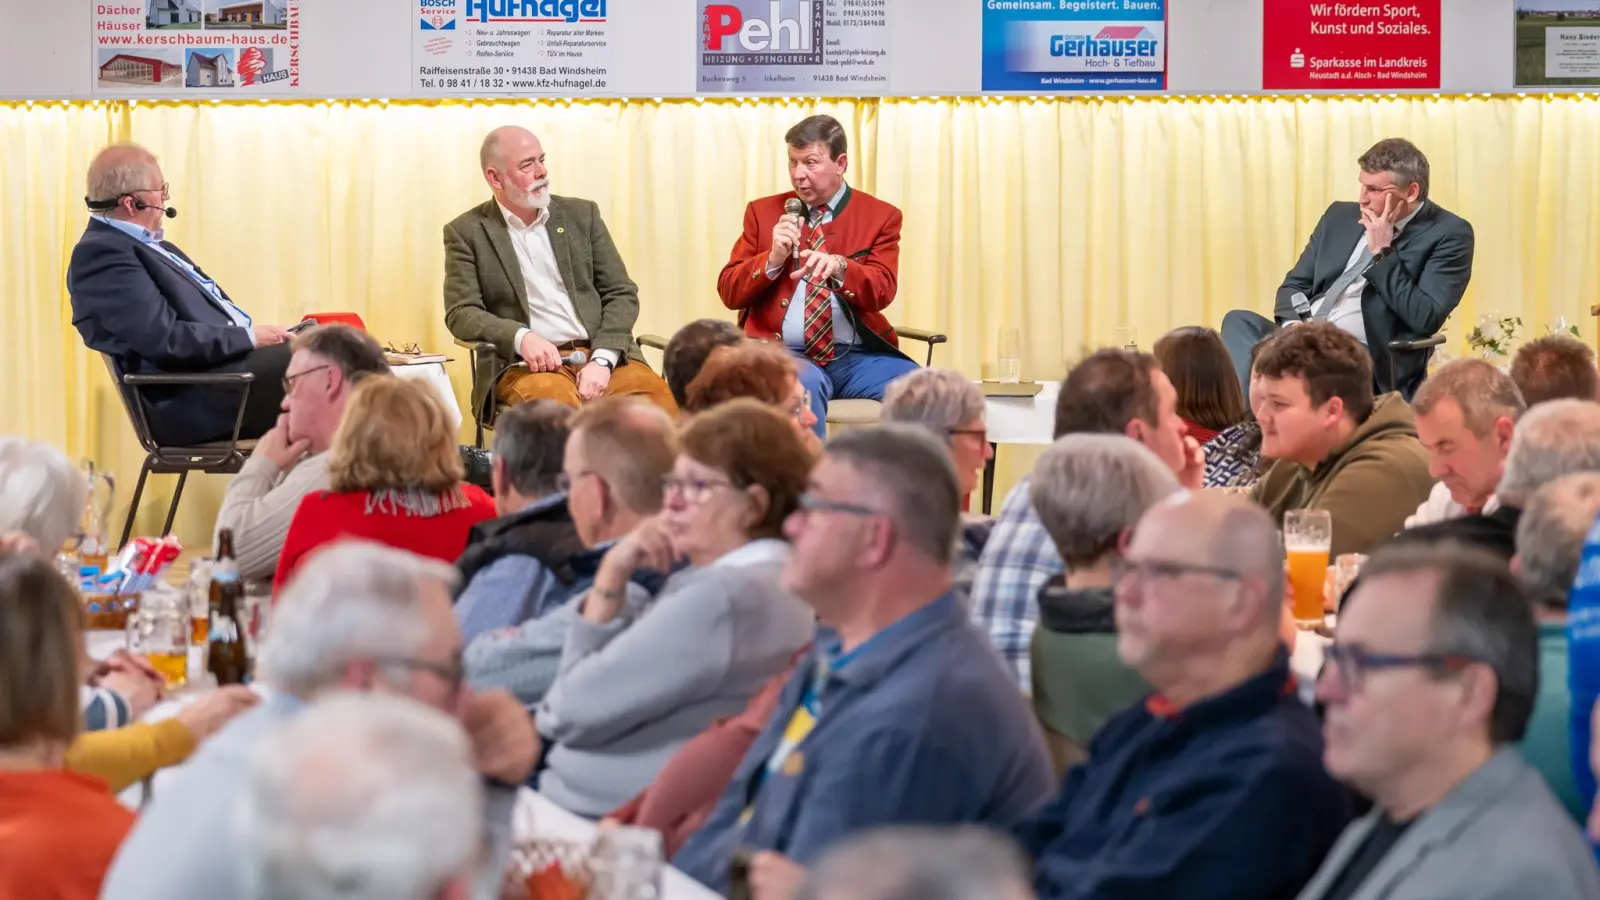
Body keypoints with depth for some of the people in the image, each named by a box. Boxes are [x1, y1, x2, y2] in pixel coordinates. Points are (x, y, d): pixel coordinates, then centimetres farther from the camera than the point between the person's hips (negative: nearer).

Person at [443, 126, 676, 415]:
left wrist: (601, 360, -7)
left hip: (601, 353, 3)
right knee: (555, 401, -39)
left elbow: (622, 293, 11)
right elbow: (461, 313, 0)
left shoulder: (581, 214, 15)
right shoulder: (467, 232, 8)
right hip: (527, 363, -3)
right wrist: (520, 337, -20)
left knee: (659, 397, -28)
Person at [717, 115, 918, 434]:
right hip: (785, 353, -1)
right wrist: (773, 258, -12)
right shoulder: (763, 212, 11)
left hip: (859, 357, 1)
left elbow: (882, 292, -5)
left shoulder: (880, 216, 8)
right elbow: (729, 293, 7)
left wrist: (839, 266, -26)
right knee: (803, 384, -37)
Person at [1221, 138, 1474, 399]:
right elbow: (1295, 284, 17)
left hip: (1368, 358, -6)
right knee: (1240, 322, -23)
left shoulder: (1449, 234, -2)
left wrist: (1382, 253, -11)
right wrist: (1294, 325, -6)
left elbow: (1425, 320, -12)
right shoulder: (1342, 216, 16)